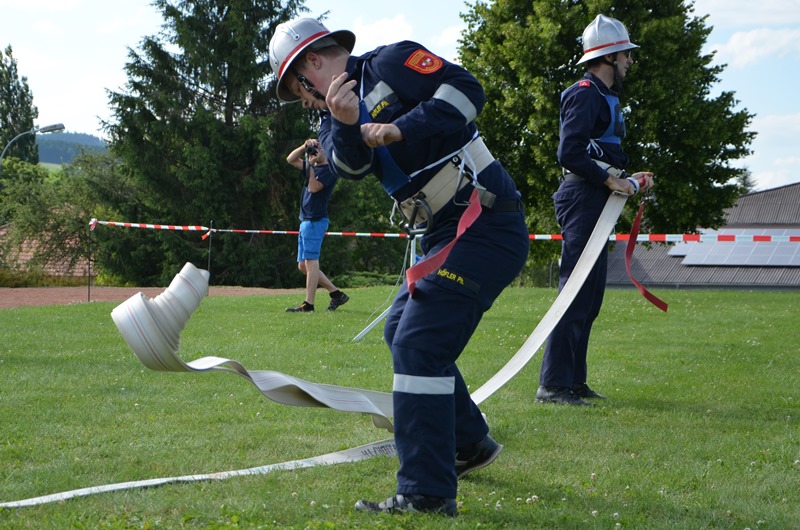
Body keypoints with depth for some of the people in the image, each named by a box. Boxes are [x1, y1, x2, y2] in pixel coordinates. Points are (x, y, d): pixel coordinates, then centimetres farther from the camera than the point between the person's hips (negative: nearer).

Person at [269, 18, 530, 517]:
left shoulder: (391, 64, -5)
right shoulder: (339, 107, 17)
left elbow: (466, 88, -18)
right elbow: (351, 165, -4)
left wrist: (401, 128, -23)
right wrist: (343, 125, -24)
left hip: (486, 226, -10)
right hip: (446, 233, 10)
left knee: (420, 343, -16)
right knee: (402, 331, 23)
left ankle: (427, 494, -15)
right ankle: (470, 442, 39)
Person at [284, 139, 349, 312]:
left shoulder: (329, 170, -7)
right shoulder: (313, 167, 19)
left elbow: (313, 187, -18)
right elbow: (291, 159, 18)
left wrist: (311, 167, -11)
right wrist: (304, 146, 5)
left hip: (316, 221, -10)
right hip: (306, 220, 10)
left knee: (311, 262, -12)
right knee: (303, 265, 9)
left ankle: (308, 304, -14)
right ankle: (337, 294, 12)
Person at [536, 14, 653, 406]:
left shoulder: (604, 97, 22)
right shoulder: (585, 94, -10)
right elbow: (569, 154, -20)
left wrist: (627, 179, 12)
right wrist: (609, 180, -17)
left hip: (593, 200, 11)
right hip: (582, 197, -11)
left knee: (590, 293, 12)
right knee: (577, 291, -13)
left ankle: (573, 380, 17)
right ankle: (553, 384, -14)